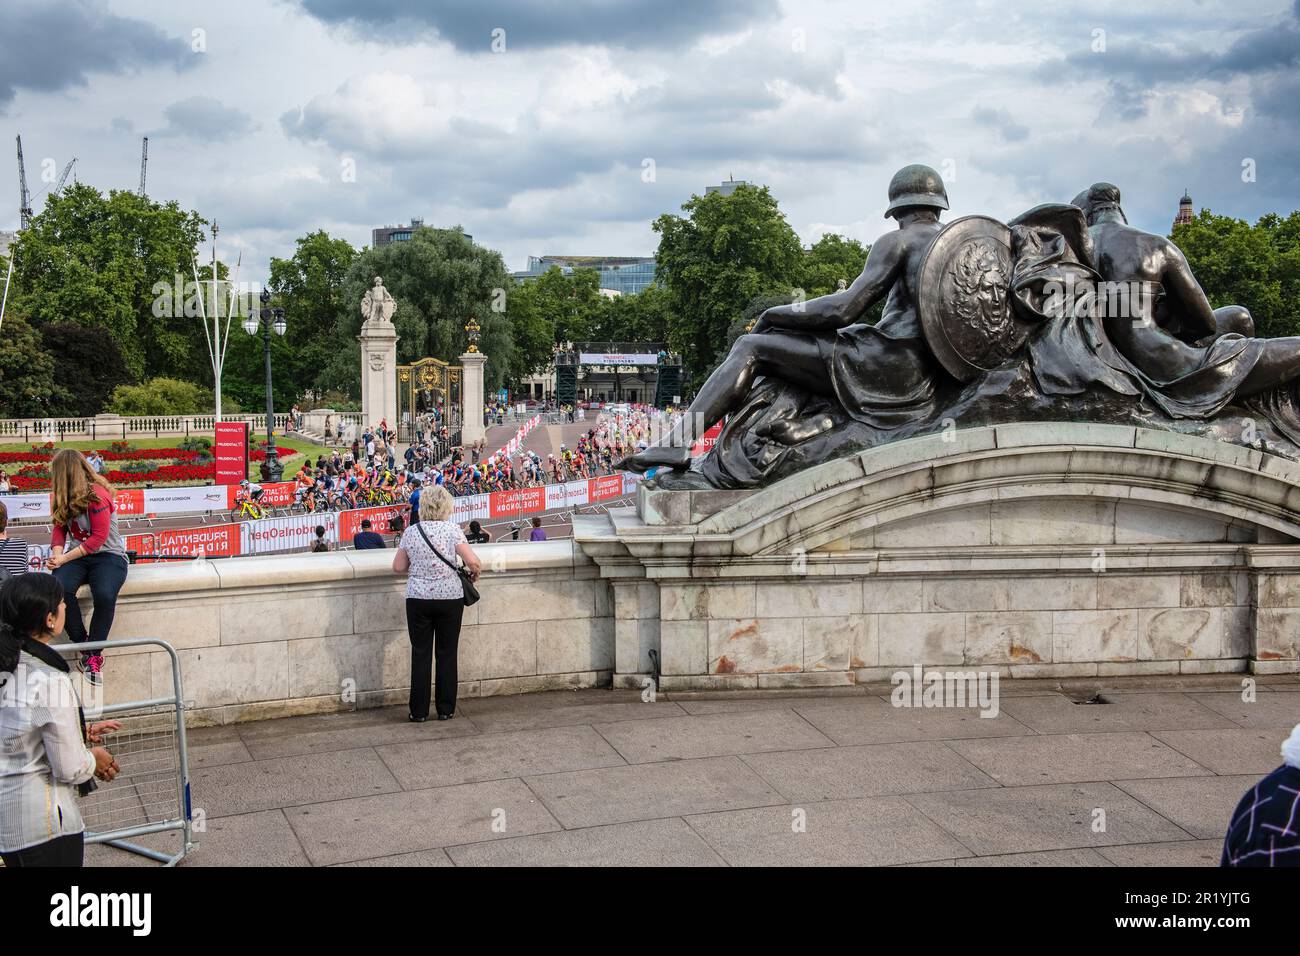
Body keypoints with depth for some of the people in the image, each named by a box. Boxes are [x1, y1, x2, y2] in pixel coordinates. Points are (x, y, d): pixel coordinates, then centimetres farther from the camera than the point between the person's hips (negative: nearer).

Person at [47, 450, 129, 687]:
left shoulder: (97, 496, -14)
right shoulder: (62, 498, 11)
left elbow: (98, 538, -15)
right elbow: (60, 528, 11)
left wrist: (64, 558, -16)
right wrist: (57, 554, -10)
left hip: (108, 555, -6)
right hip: (79, 555, 6)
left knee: (105, 595, -35)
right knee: (59, 588, -29)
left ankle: (94, 656, -17)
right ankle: (83, 647, -15)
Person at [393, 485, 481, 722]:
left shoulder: (410, 532, 0)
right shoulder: (452, 529, -8)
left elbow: (398, 567, 6)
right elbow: (473, 562, -12)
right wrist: (474, 574, 9)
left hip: (418, 598, 1)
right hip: (450, 597, -1)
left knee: (420, 654, 8)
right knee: (447, 654, 8)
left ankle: (419, 711, 11)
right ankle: (445, 709, 13)